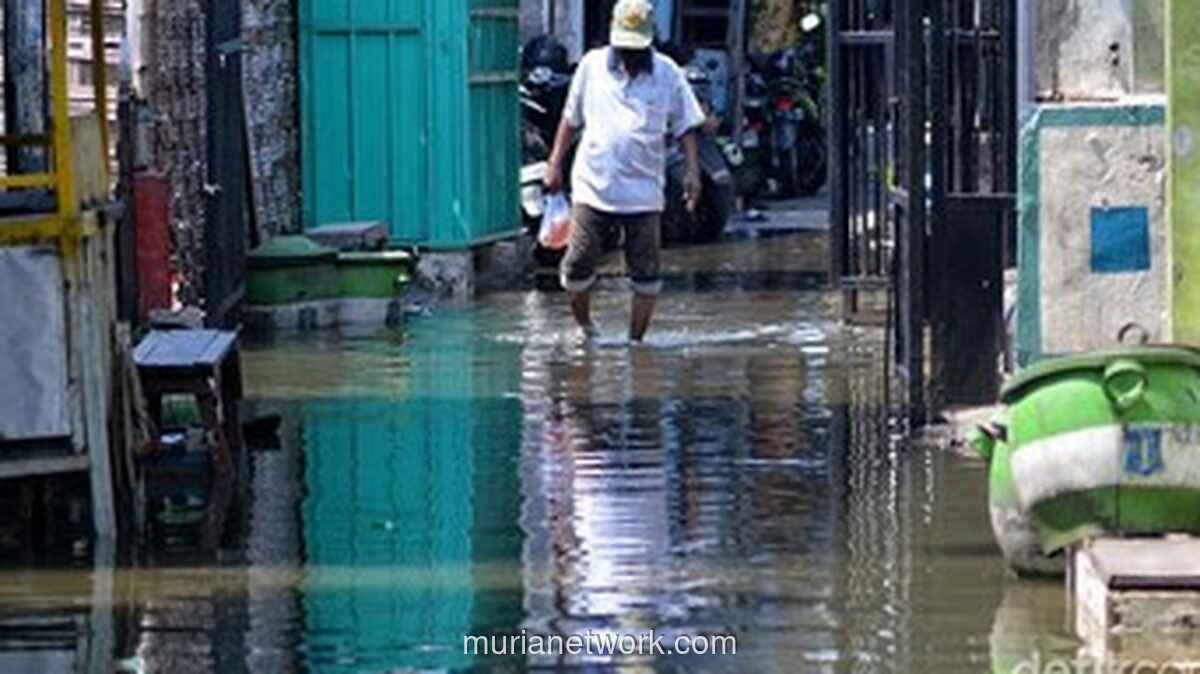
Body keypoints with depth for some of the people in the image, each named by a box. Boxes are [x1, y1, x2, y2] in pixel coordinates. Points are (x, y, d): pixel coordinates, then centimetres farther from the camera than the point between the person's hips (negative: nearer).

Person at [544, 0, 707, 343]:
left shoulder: (667, 73, 3)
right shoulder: (592, 65, 5)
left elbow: (685, 126, 7)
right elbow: (571, 118, 15)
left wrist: (693, 171, -3)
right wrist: (555, 164, 12)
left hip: (643, 191, 0)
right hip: (592, 186, 0)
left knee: (646, 274, 0)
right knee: (578, 266, -2)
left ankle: (636, 340, 11)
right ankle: (584, 329, 20)